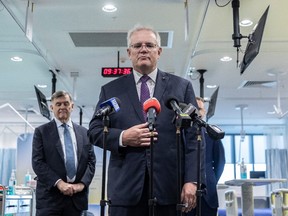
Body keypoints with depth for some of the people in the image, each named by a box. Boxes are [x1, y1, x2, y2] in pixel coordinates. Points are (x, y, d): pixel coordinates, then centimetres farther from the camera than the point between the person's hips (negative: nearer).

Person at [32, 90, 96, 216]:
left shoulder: (84, 133, 12)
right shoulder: (41, 131, 4)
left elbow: (91, 161, 9)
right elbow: (37, 162, -5)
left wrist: (82, 184, -7)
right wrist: (59, 183, -15)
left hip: (77, 196, 3)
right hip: (50, 196, -3)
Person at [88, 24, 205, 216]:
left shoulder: (182, 86, 9)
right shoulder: (111, 90, 13)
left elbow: (193, 136, 3)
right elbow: (94, 131, 10)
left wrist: (191, 180, -7)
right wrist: (122, 137, -10)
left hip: (170, 187, 0)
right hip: (126, 187, 1)